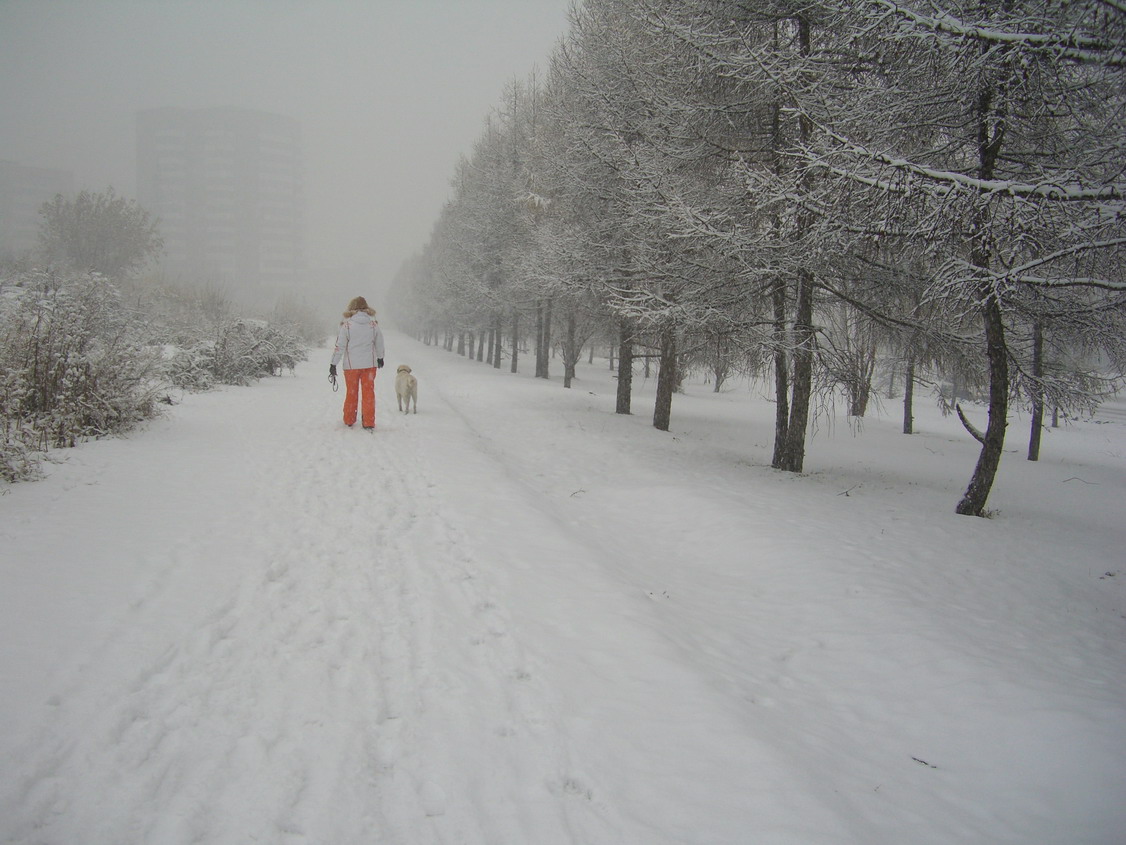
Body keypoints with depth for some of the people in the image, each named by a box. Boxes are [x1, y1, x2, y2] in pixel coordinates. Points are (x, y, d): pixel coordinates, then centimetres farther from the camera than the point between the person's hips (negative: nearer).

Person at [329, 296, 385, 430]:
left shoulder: (347, 324, -8)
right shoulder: (373, 323, 0)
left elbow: (340, 346, -7)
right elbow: (379, 343, 11)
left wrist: (333, 364, 0)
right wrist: (380, 358, 28)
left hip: (351, 365, -1)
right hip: (370, 364, 1)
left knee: (351, 393, 13)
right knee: (368, 393, 6)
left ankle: (349, 421, 23)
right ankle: (369, 423, 4)